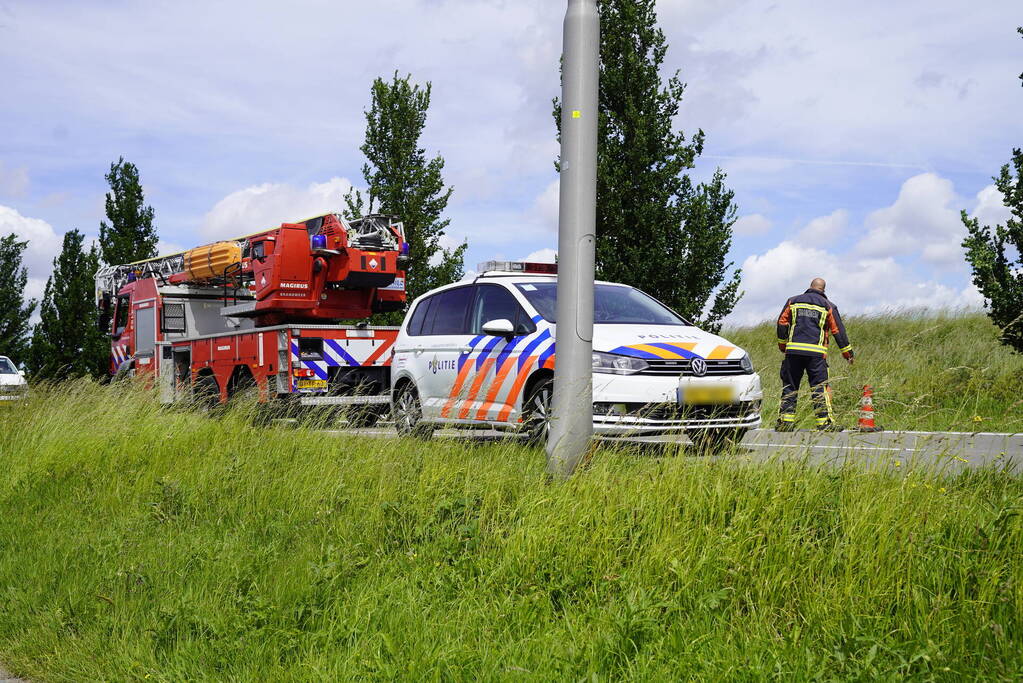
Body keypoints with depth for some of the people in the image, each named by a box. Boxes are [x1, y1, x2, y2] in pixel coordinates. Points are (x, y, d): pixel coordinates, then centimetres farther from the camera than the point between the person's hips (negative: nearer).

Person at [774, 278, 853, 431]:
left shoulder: (793, 301, 12)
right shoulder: (828, 306, 7)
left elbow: (782, 323, 11)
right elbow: (838, 330, 8)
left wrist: (782, 344, 24)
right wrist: (847, 351, 16)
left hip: (793, 350, 2)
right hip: (816, 353, -2)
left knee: (789, 387, 8)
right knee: (820, 388, -1)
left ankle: (785, 421, 6)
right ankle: (825, 423, -5)